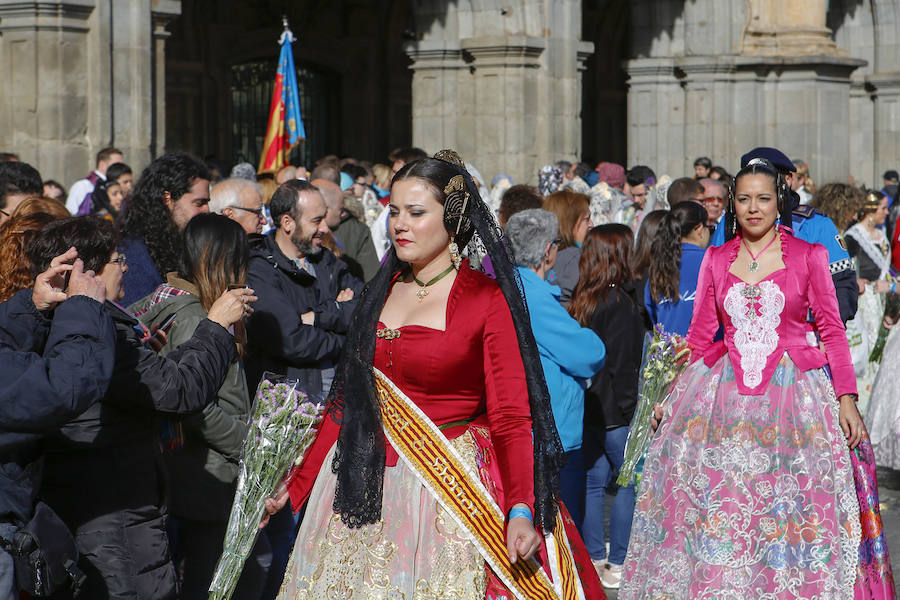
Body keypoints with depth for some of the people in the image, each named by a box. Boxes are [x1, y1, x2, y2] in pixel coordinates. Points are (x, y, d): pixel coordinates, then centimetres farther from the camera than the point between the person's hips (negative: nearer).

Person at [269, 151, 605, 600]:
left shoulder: (487, 301, -7)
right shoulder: (382, 291, 10)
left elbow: (511, 416, -11)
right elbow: (347, 402, 15)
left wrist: (522, 510, -23)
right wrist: (297, 484, 12)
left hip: (449, 489, -5)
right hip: (366, 487, 5)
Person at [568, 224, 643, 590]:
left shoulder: (582, 300, 6)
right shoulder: (620, 303, -15)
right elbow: (622, 365, -16)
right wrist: (632, 409, -10)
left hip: (588, 409, 8)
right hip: (614, 413, -7)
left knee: (594, 483, 12)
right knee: (631, 482, 2)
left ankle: (594, 560, 17)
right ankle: (619, 564, 5)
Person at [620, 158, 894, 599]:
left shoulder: (809, 257, 1)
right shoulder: (716, 260, 8)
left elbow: (832, 331, 0)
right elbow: (699, 334, 12)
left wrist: (847, 398, -8)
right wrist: (671, 394, 7)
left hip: (790, 396, -2)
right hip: (724, 395, 2)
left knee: (790, 515, -3)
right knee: (717, 508, -1)